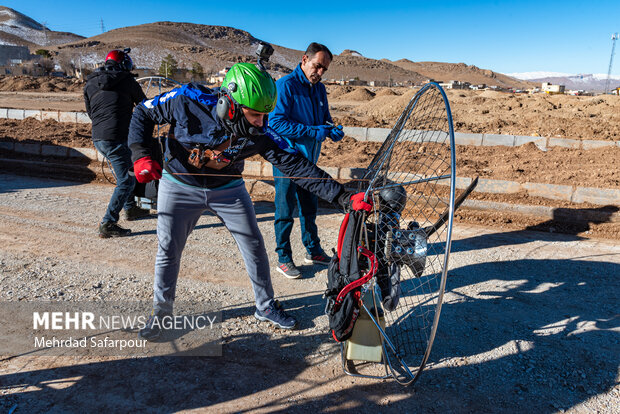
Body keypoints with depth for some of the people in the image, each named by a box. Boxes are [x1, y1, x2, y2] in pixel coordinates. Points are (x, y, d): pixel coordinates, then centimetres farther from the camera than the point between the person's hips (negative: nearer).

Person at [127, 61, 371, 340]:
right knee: (168, 249, 4)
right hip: (180, 187, -1)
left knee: (254, 246, 2)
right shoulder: (189, 100, -27)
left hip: (227, 189, 1)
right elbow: (143, 113, -10)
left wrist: (344, 197, -31)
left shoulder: (259, 134, -25)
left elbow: (296, 165, -25)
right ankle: (162, 310, 27)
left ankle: (266, 306, 23)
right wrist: (141, 155, -24)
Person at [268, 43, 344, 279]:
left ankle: (313, 250, 33)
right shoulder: (286, 85, -14)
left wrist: (333, 130, -4)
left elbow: (324, 118, 20)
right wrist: (313, 132, -25)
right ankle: (284, 259, 15)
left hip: (309, 158, 7)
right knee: (285, 211, 2)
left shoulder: (319, 89, 10)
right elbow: (276, 122, -22)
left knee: (309, 208, 17)